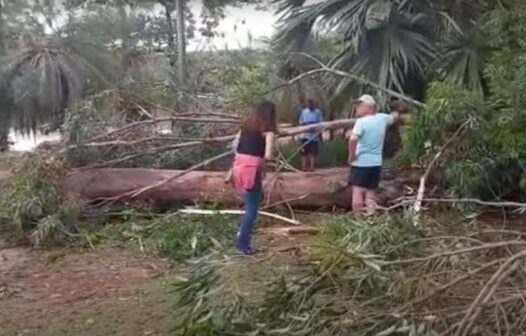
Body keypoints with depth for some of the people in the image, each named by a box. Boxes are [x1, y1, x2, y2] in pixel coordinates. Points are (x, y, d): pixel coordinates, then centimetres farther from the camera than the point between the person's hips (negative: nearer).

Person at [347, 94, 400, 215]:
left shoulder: (361, 121, -15)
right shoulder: (382, 118, 4)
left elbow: (353, 139, -31)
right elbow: (395, 116, 26)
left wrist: (352, 155, -17)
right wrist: (396, 113, 48)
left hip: (361, 163, -6)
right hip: (375, 163, 6)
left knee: (358, 193, 0)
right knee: (371, 194, 13)